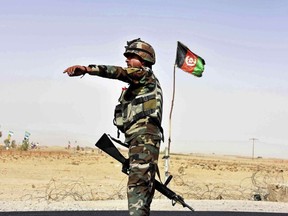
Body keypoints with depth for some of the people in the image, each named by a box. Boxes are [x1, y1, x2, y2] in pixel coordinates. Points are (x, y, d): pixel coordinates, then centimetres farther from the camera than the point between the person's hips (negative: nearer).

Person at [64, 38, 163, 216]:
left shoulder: (147, 76, 1)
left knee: (138, 183, -21)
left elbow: (120, 72, -18)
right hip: (138, 139, 10)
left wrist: (88, 69, -30)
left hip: (144, 137, -10)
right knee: (143, 185, 10)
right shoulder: (137, 84, 30)